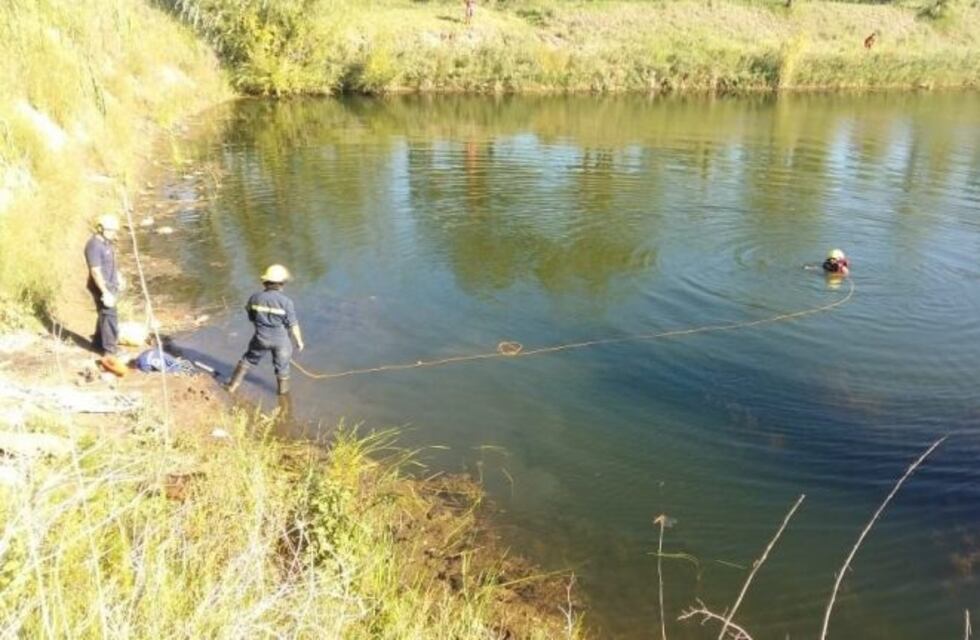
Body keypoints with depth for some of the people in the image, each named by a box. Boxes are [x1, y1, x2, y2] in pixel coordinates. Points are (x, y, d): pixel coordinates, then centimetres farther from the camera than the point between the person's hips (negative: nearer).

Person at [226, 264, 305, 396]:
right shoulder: (286, 301, -22)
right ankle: (283, 390, 38)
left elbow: (251, 318, 4)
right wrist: (299, 341, -2)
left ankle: (233, 385, 32)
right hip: (280, 339, -3)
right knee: (282, 365, 20)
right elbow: (293, 325, -16)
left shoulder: (255, 298, -11)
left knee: (248, 359, 25)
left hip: (261, 337, 3)